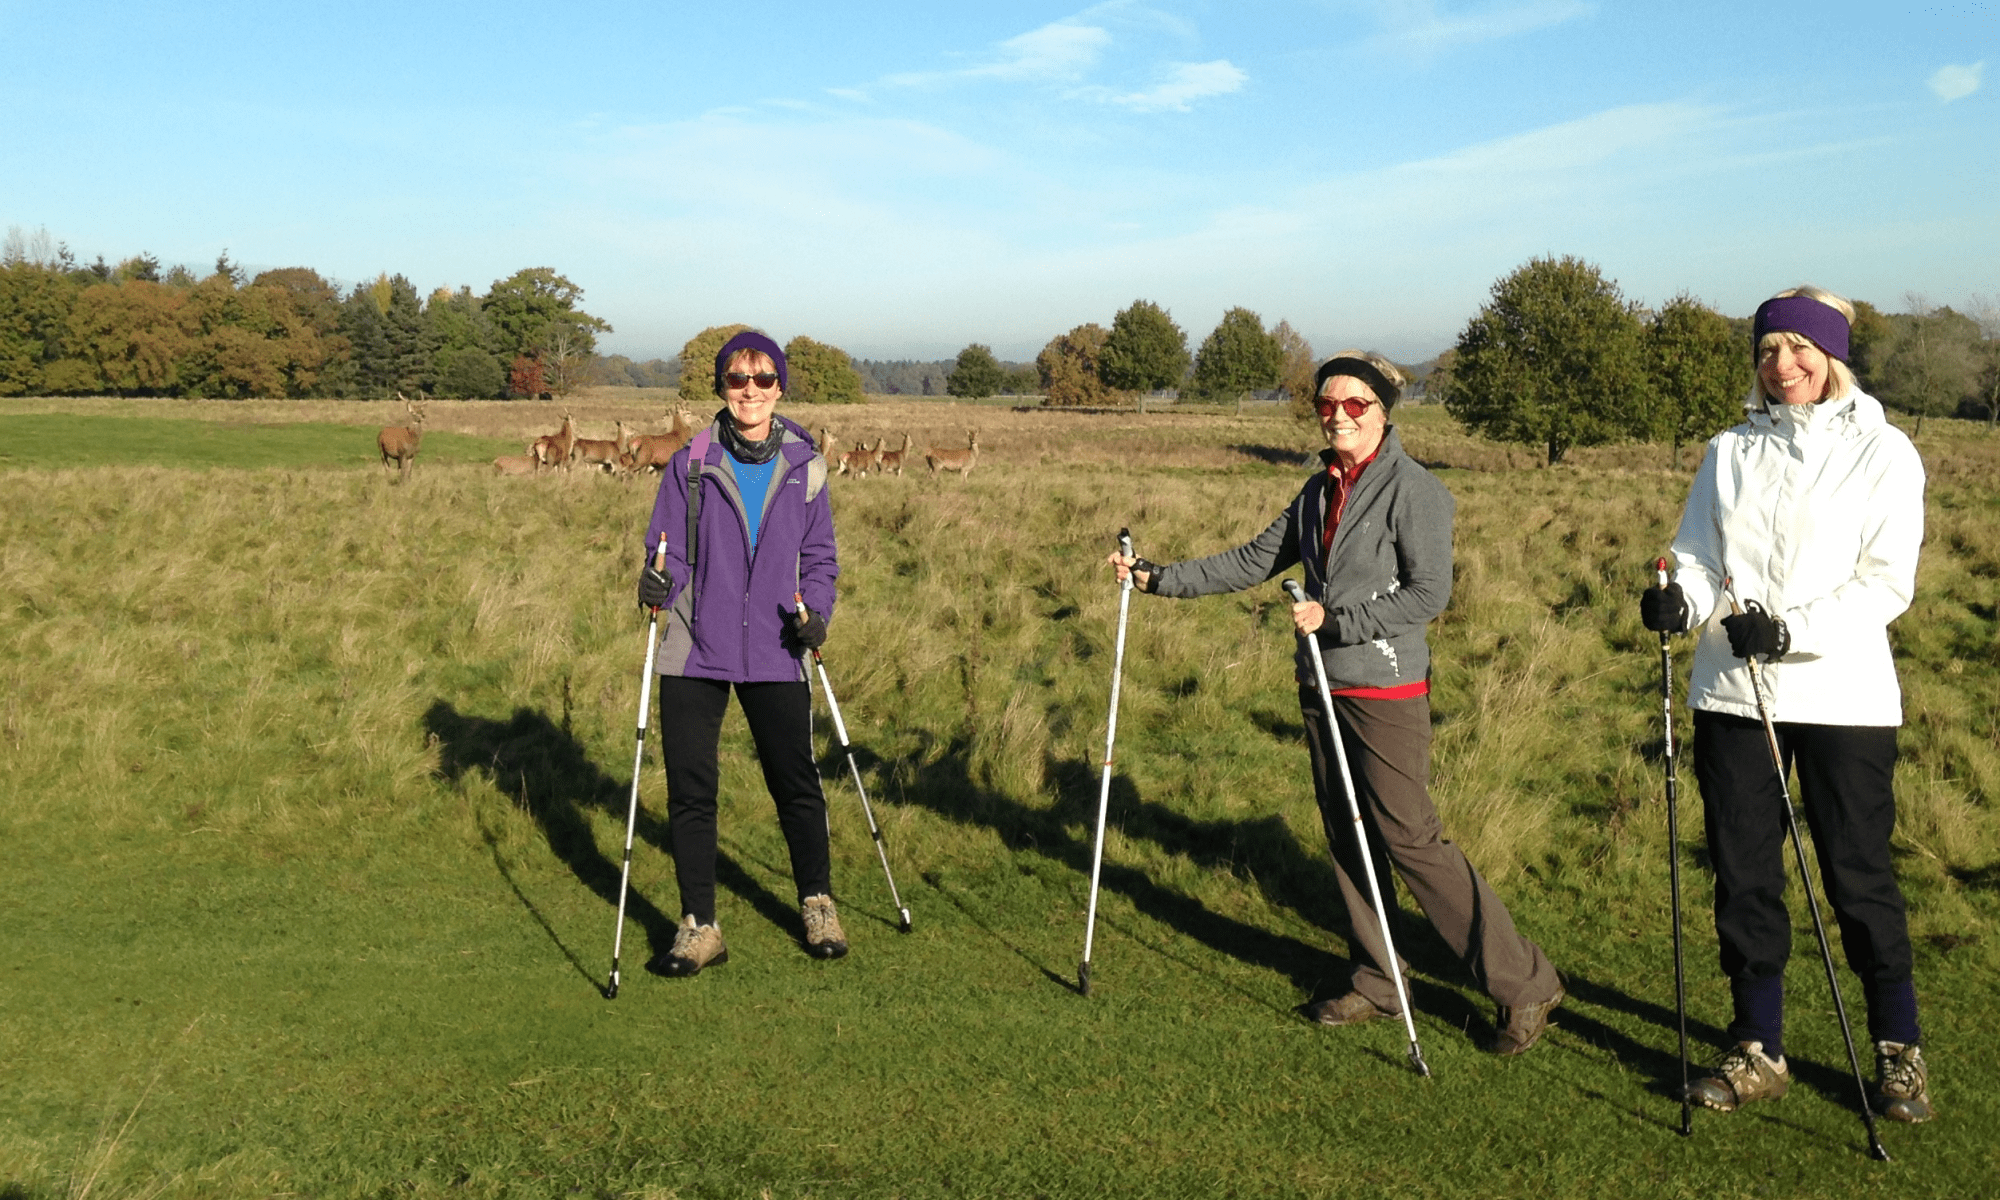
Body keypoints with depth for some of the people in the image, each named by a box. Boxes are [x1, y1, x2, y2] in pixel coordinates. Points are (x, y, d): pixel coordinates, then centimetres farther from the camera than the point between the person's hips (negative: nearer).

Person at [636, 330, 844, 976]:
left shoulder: (805, 467, 6)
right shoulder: (690, 466, 3)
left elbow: (819, 556, 11)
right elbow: (668, 550, 4)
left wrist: (816, 611, -7)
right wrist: (657, 582, -18)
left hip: (775, 652, 0)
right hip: (697, 650, 0)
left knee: (796, 781, 7)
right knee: (690, 790, 2)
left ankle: (818, 904, 29)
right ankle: (699, 927, 15)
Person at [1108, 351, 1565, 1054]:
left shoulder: (1412, 489, -9)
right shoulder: (1319, 490, 13)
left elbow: (1429, 593, -16)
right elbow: (1252, 562, 16)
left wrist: (1334, 619, -20)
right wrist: (1156, 578, 12)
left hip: (1386, 690, -8)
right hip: (1322, 688, 8)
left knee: (1410, 840, -9)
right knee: (1347, 838, 11)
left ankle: (1524, 983, 3)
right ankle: (1377, 985, 24)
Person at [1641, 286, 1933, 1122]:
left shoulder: (1883, 452, 1)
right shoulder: (1730, 452, 11)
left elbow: (1887, 582, -8)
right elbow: (1701, 559, 7)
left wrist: (1790, 628, -22)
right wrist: (1680, 599, -16)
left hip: (1841, 696, -3)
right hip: (1733, 695, 3)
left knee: (1859, 873, 4)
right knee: (1743, 872, 7)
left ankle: (1899, 1050, 23)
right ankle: (1758, 1050, 20)